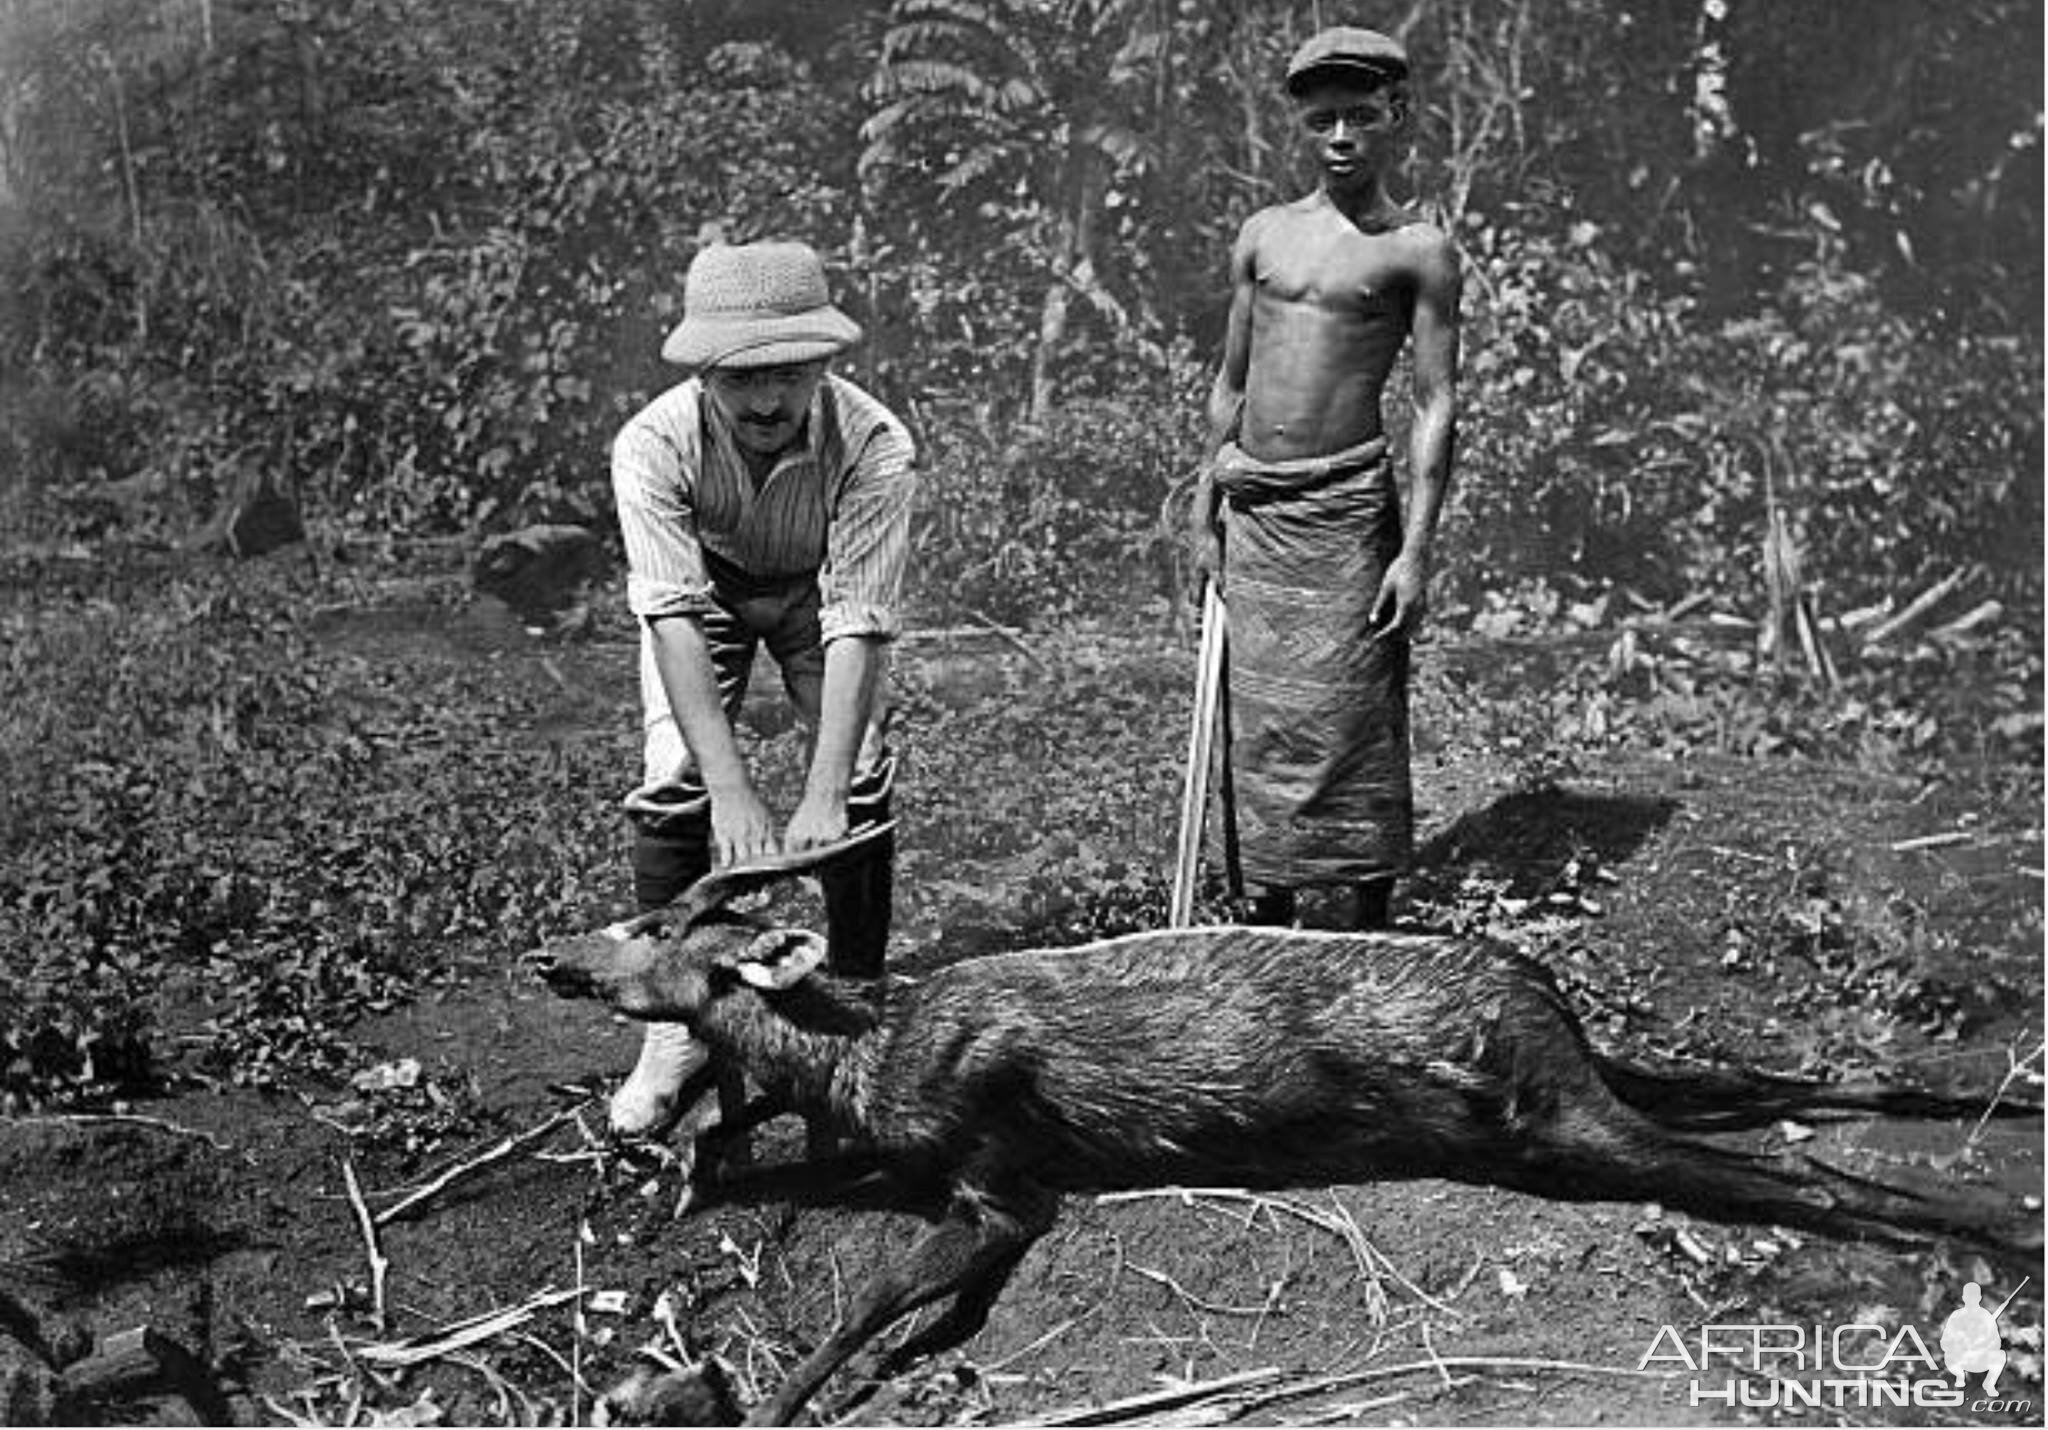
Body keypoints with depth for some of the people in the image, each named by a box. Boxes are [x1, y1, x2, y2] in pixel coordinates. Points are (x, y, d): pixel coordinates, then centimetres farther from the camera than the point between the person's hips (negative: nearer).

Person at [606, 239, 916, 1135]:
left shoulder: (874, 445, -37)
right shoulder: (654, 444, -35)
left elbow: (859, 621, -38)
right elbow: (673, 614, -39)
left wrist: (823, 795, -46)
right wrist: (732, 792, -47)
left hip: (816, 587, 0)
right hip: (706, 584, 0)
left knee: (862, 780, -13)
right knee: (673, 782, -13)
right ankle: (676, 1021, 3)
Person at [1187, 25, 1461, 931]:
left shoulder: (1418, 252, -2)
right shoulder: (1263, 235, 11)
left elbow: (1436, 405, -5)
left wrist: (1415, 550, -12)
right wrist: (1206, 512, 13)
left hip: (1346, 503, -5)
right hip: (1253, 506, 5)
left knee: (1349, 726, -3)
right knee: (1259, 723, 9)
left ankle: (1361, 931, 8)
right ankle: (1266, 917, 21)